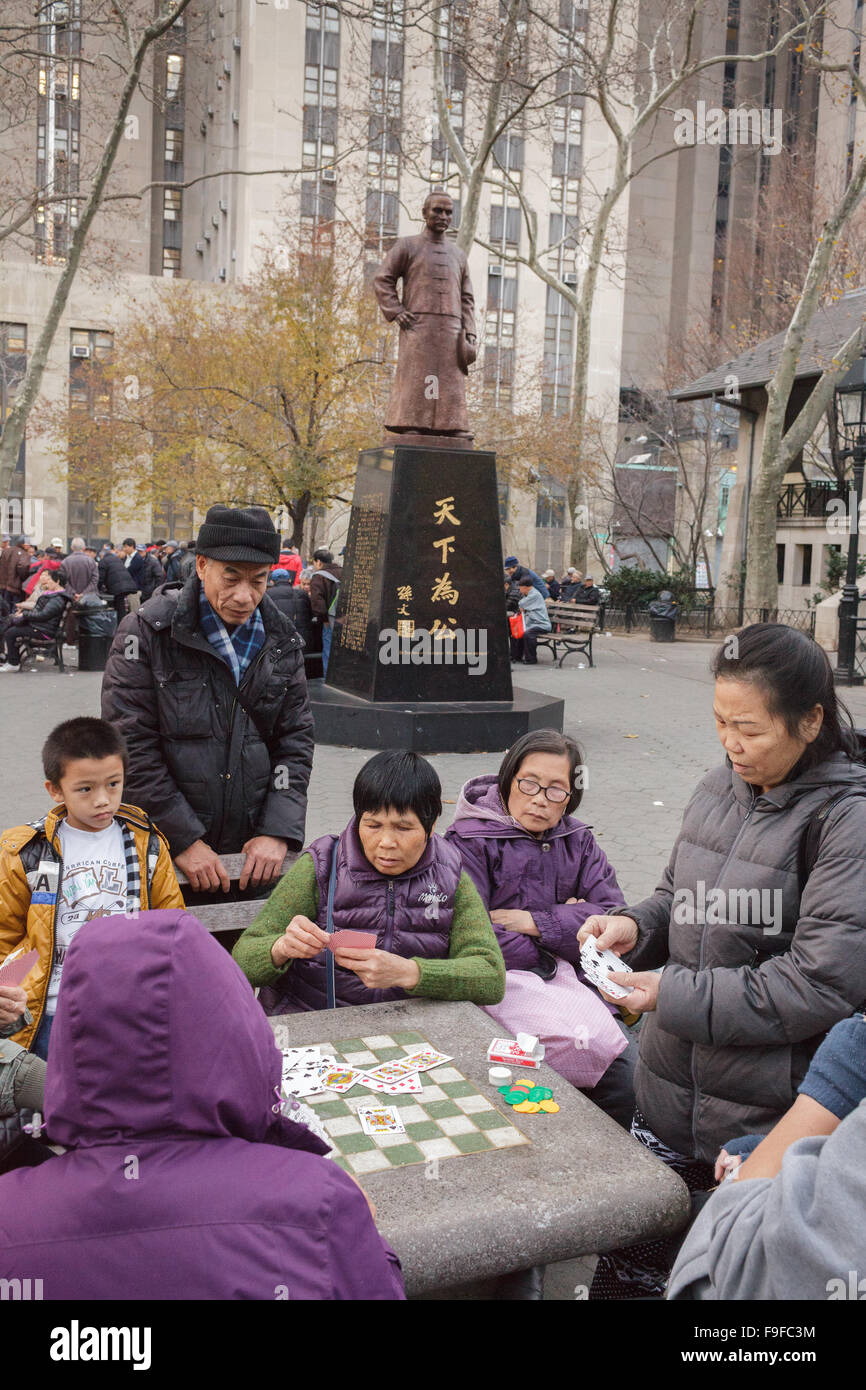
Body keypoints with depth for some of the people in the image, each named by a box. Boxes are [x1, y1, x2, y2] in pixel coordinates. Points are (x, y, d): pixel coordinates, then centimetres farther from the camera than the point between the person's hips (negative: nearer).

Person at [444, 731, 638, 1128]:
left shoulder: (577, 841, 13)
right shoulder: (469, 841, -4)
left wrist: (534, 923, -11)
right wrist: (564, 926, -6)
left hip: (569, 977, 5)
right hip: (500, 980, -5)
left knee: (631, 1073, -17)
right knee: (589, 1039, -28)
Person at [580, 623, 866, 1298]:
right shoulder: (718, 791, 3)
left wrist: (675, 994, -18)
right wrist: (636, 925, -4)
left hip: (770, 1119, -6)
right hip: (670, 1092, 6)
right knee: (623, 1266, 18)